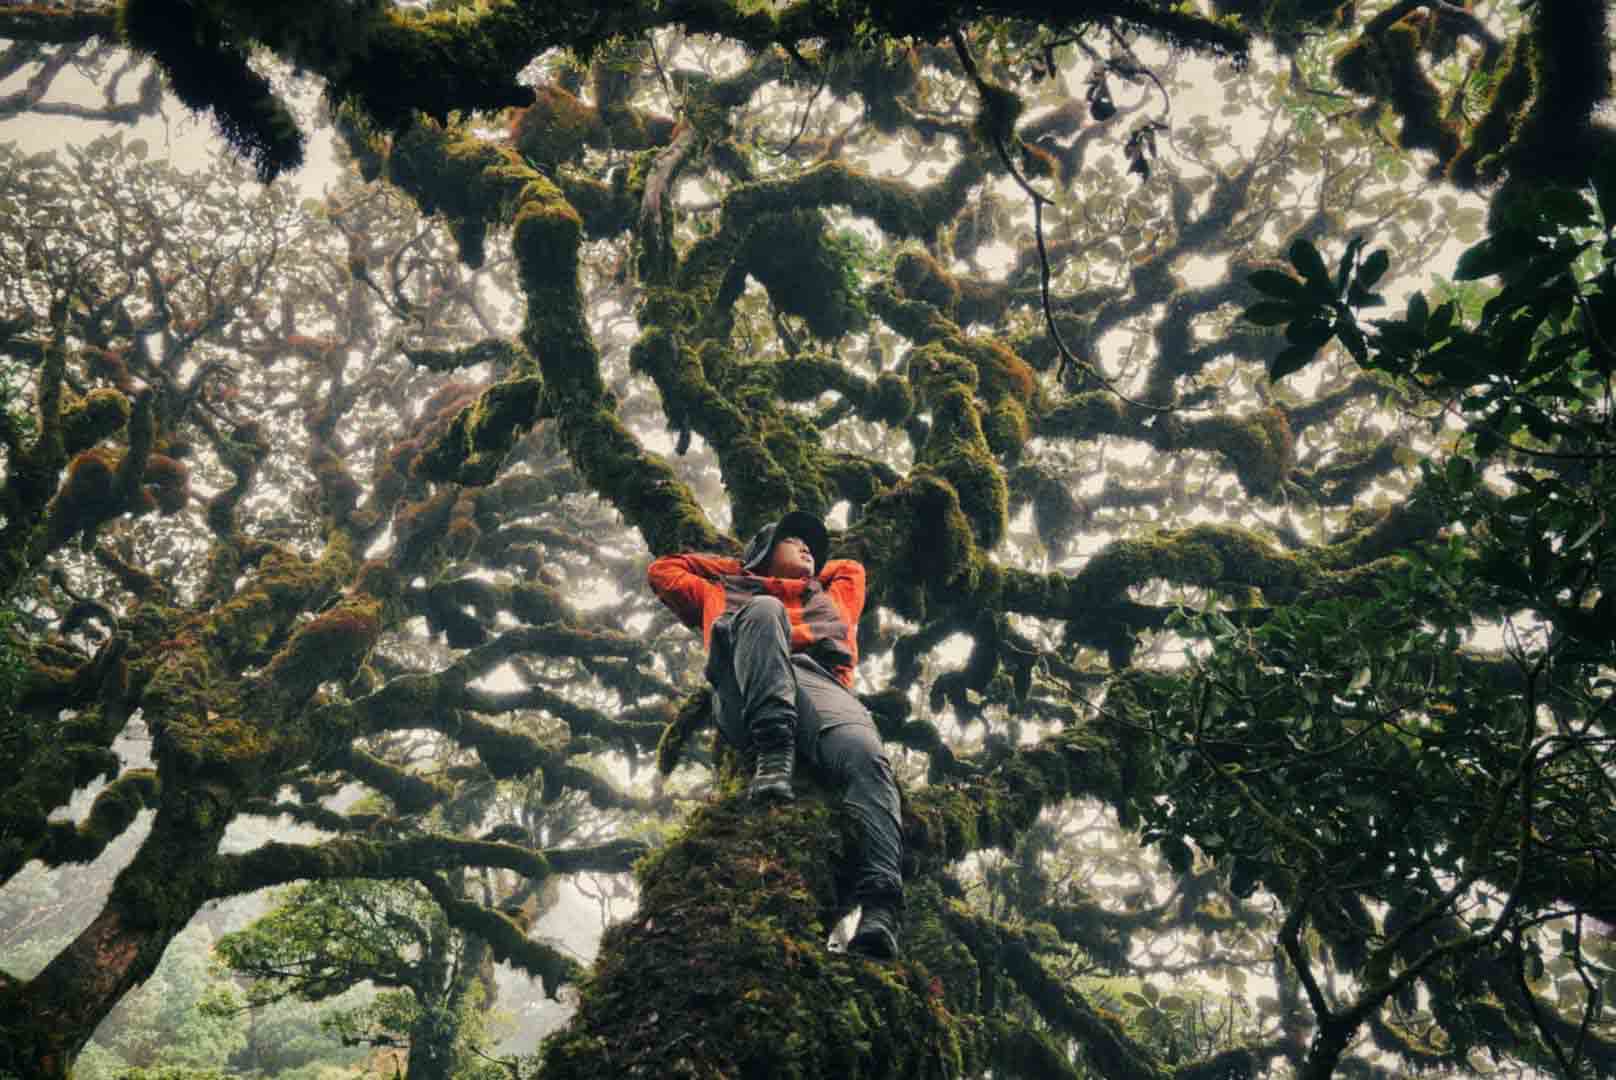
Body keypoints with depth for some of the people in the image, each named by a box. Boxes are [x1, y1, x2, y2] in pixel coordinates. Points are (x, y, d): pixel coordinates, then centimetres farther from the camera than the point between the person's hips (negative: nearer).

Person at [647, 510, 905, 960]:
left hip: (821, 684, 2)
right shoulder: (726, 591, 40)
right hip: (747, 695, -1)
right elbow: (664, 569, 46)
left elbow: (850, 568, 65)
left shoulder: (828, 598, 46)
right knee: (764, 610, -33)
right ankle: (774, 756, -46)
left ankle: (879, 908, -49)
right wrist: (740, 566, 47)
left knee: (867, 759, -33)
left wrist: (810, 569, 59)